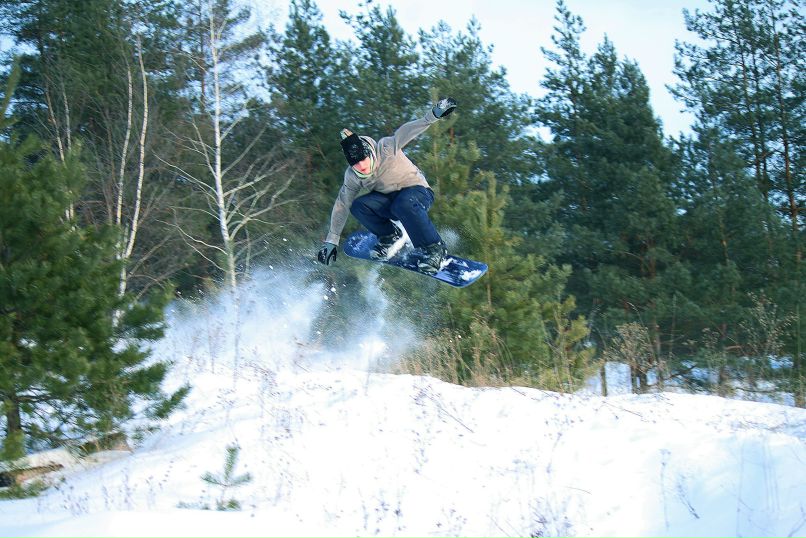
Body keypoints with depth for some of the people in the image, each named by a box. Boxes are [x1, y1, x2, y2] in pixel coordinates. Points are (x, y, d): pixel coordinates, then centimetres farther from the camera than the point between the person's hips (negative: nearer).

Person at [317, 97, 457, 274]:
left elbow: (407, 131, -35)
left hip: (418, 192, -5)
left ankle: (434, 248, -27)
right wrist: (331, 241, 0)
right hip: (388, 200, 5)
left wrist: (433, 115, -52)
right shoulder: (352, 176, -9)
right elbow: (342, 205, 0)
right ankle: (389, 235, 3)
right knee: (357, 206, -22)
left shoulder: (386, 149, -22)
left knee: (403, 203, -40)